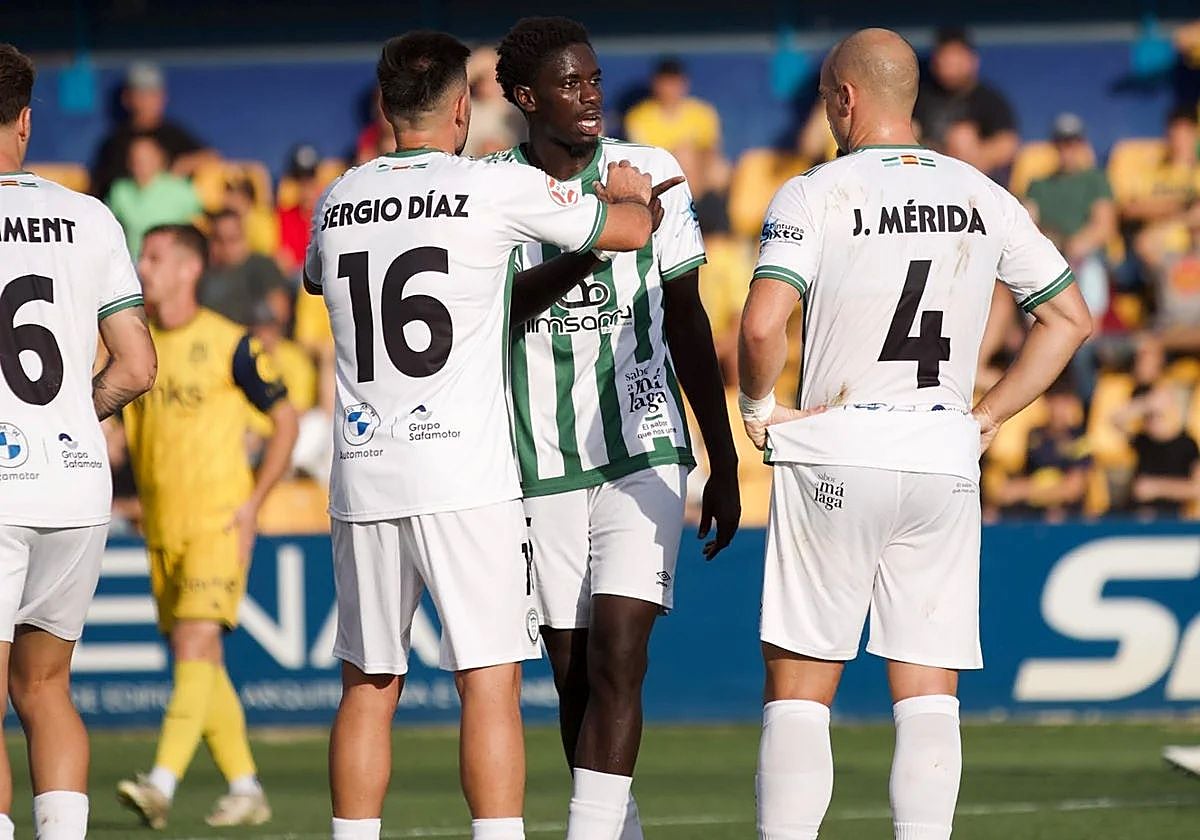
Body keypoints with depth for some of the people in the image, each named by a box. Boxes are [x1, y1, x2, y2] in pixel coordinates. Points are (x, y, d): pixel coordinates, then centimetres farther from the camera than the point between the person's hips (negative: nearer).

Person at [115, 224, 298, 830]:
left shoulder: (229, 344, -6)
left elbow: (286, 420, 0)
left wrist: (252, 503, -7)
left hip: (218, 523, -6)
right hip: (162, 526, 6)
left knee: (195, 645, -16)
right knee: (197, 661, 7)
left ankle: (162, 785, -25)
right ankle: (245, 789, 15)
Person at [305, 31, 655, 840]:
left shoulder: (336, 205, 11)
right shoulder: (496, 187, -3)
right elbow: (629, 229, 6)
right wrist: (629, 194, 31)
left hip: (364, 471, 4)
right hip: (465, 471, -4)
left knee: (368, 684, 11)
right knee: (490, 679, -4)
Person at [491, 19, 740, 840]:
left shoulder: (651, 175, 2)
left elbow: (688, 324, 9)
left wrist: (725, 463, 10)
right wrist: (578, 259, -19)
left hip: (644, 453, -1)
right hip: (542, 465, 1)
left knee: (617, 657, -14)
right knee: (573, 673, 5)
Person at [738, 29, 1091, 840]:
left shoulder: (816, 194, -7)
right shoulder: (981, 198, 7)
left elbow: (763, 325, -21)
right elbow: (1071, 318, 12)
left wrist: (759, 406, -3)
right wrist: (986, 417, 13)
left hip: (835, 451, -3)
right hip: (945, 463, 3)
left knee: (799, 686, 2)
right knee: (928, 692, 5)